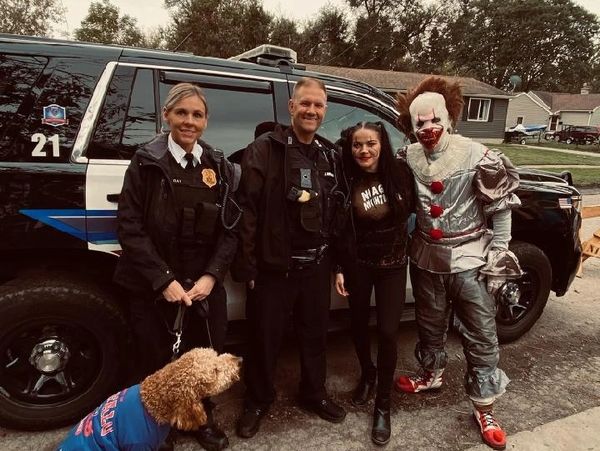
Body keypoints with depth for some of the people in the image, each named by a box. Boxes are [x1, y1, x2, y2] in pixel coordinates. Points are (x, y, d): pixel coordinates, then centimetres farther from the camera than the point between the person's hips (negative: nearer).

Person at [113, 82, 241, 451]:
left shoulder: (219, 167, 4)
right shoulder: (147, 163, -4)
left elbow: (230, 229, 2)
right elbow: (130, 227, -8)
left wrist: (211, 276, -11)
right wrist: (164, 280, -15)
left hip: (205, 285, 2)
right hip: (154, 288, -2)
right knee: (157, 364, 10)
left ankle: (203, 418, 39)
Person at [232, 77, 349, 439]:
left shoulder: (331, 156, 9)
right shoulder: (265, 150, -8)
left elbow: (339, 214, 11)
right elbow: (248, 210, -12)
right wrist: (248, 266, -15)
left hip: (317, 266, 5)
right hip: (274, 266, -4)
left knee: (315, 335, 19)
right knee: (265, 338, 11)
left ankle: (315, 394, 42)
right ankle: (258, 401, 34)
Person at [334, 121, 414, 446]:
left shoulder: (400, 171, -11)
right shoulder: (348, 182, -11)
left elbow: (413, 207, 4)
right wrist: (339, 269, -3)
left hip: (393, 264, 0)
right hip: (358, 264, 1)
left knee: (387, 332, -2)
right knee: (358, 325, 15)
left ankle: (383, 404, 17)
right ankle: (367, 375, 44)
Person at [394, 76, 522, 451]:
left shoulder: (475, 155, -14)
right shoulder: (408, 158, -3)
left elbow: (501, 206, -7)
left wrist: (498, 253, -8)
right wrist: (410, 243, 5)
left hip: (470, 259, -3)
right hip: (427, 259, 4)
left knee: (481, 336, 5)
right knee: (430, 326, 20)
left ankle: (485, 409, 21)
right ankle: (432, 374, 45)